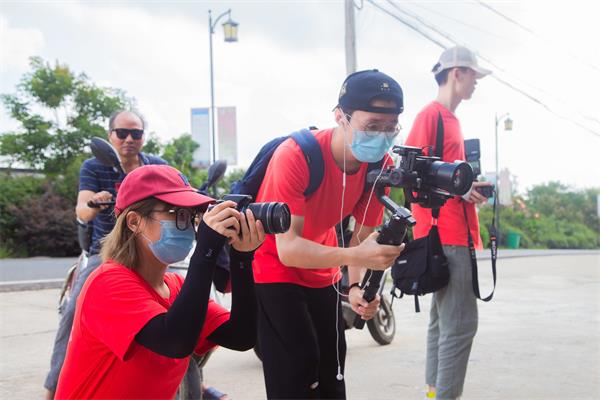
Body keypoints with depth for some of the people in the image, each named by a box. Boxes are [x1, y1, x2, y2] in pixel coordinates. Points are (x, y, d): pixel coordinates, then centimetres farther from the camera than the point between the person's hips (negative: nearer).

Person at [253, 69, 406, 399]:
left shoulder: (381, 165, -15)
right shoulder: (295, 156, -32)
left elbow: (363, 237, -7)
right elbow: (287, 248, -36)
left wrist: (356, 286, -26)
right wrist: (353, 256, -51)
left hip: (323, 269, 6)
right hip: (273, 264, -5)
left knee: (331, 370, 10)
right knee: (297, 367, -13)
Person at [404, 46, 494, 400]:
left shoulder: (450, 118, 19)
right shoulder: (431, 114, -9)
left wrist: (470, 187, 10)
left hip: (455, 234, 10)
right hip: (445, 235, -10)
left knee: (444, 319, 15)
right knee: (460, 323, -10)